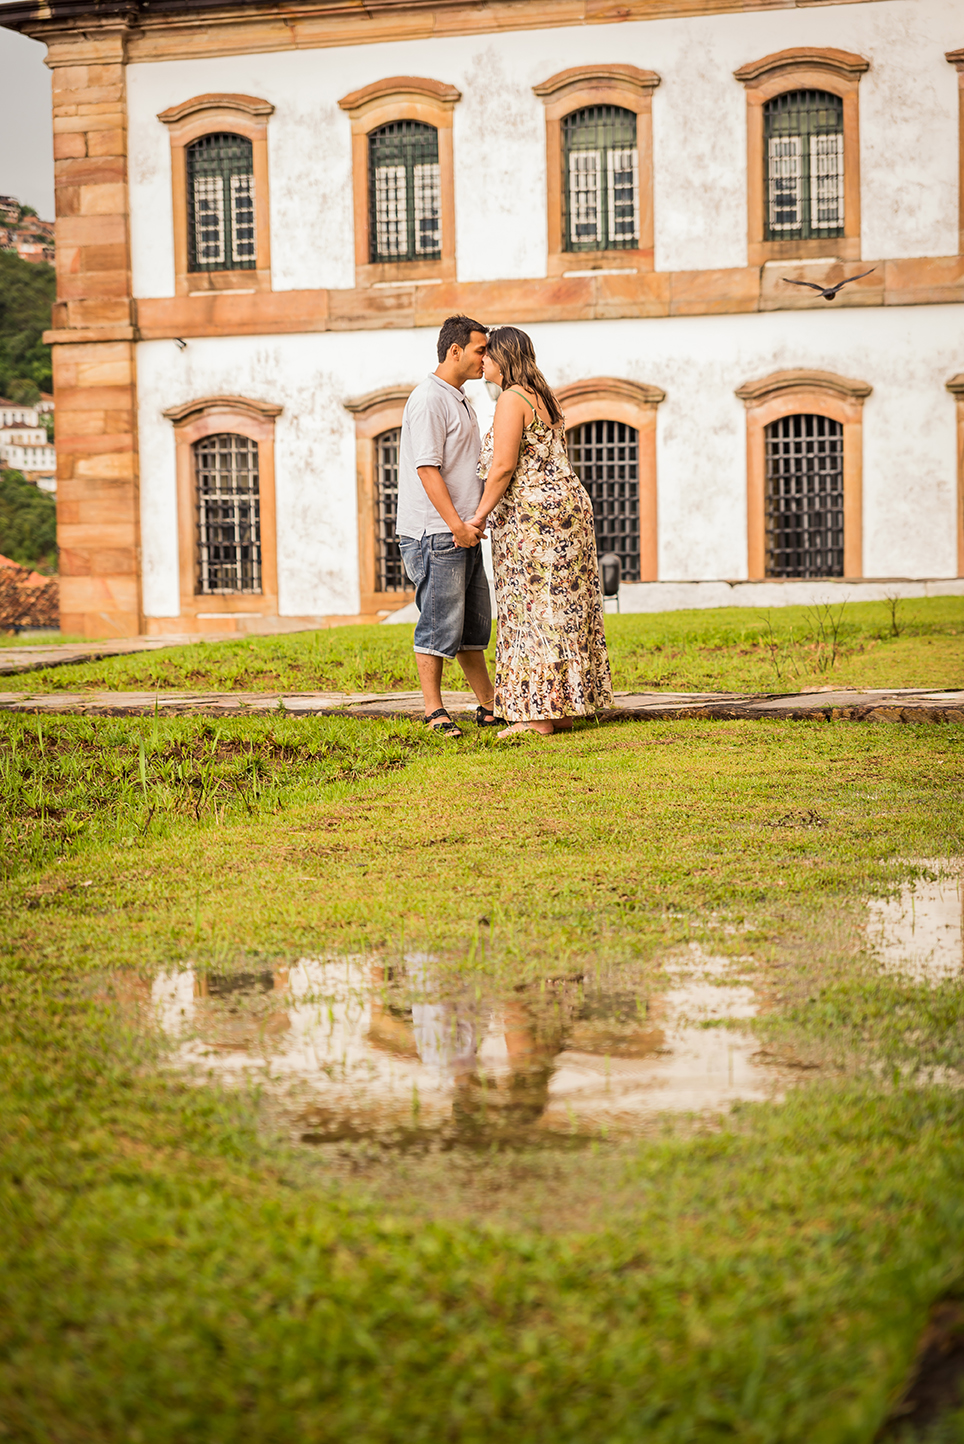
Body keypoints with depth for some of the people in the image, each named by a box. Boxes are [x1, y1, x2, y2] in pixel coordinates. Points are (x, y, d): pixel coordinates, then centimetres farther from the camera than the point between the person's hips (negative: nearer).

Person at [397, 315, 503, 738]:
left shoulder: (459, 399, 19)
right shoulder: (429, 399, -13)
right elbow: (427, 469, -20)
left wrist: (471, 521, 20)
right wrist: (457, 524, -23)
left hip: (462, 533, 10)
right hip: (436, 534, -10)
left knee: (474, 624, 13)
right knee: (440, 624, -6)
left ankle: (488, 707, 20)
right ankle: (435, 713, -1)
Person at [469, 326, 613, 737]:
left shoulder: (512, 399, -12)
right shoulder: (543, 398, 18)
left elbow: (504, 466, -18)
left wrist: (480, 515, -12)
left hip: (532, 514, -10)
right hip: (566, 504, 10)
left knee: (534, 610, -7)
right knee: (560, 610, 9)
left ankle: (540, 715, -6)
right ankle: (562, 710, 12)